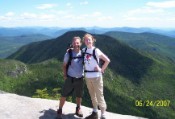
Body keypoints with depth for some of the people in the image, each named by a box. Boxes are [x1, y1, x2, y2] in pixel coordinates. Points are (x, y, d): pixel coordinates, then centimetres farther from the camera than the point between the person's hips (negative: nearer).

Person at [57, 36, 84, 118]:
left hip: (80, 78, 3)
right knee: (64, 95, 4)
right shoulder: (68, 53, -10)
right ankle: (59, 110, 20)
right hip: (70, 78, -2)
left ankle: (78, 109, 36)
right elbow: (64, 65, -2)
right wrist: (65, 75, -6)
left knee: (79, 95, 15)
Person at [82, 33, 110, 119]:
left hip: (96, 76, -6)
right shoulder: (83, 50, 4)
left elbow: (107, 60, -8)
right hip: (87, 76, 6)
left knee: (99, 96, -1)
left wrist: (101, 70, -9)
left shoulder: (96, 51, -11)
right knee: (92, 95, 18)